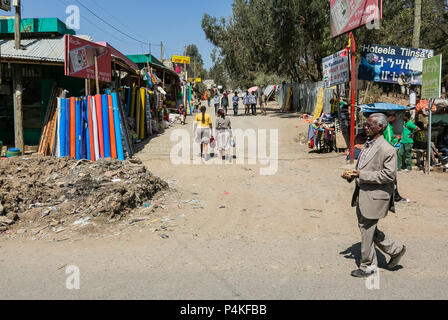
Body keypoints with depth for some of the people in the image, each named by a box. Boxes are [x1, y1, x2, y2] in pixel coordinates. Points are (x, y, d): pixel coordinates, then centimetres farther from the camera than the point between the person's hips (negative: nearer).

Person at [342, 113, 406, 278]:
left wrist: (362, 175, -23)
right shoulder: (367, 144, 11)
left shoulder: (387, 150, -17)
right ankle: (395, 250, 34)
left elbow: (389, 175, -20)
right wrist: (351, 175, 2)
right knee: (365, 228, 17)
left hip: (374, 196, -9)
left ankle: (368, 266, 22)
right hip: (362, 194, 9)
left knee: (367, 230, 3)